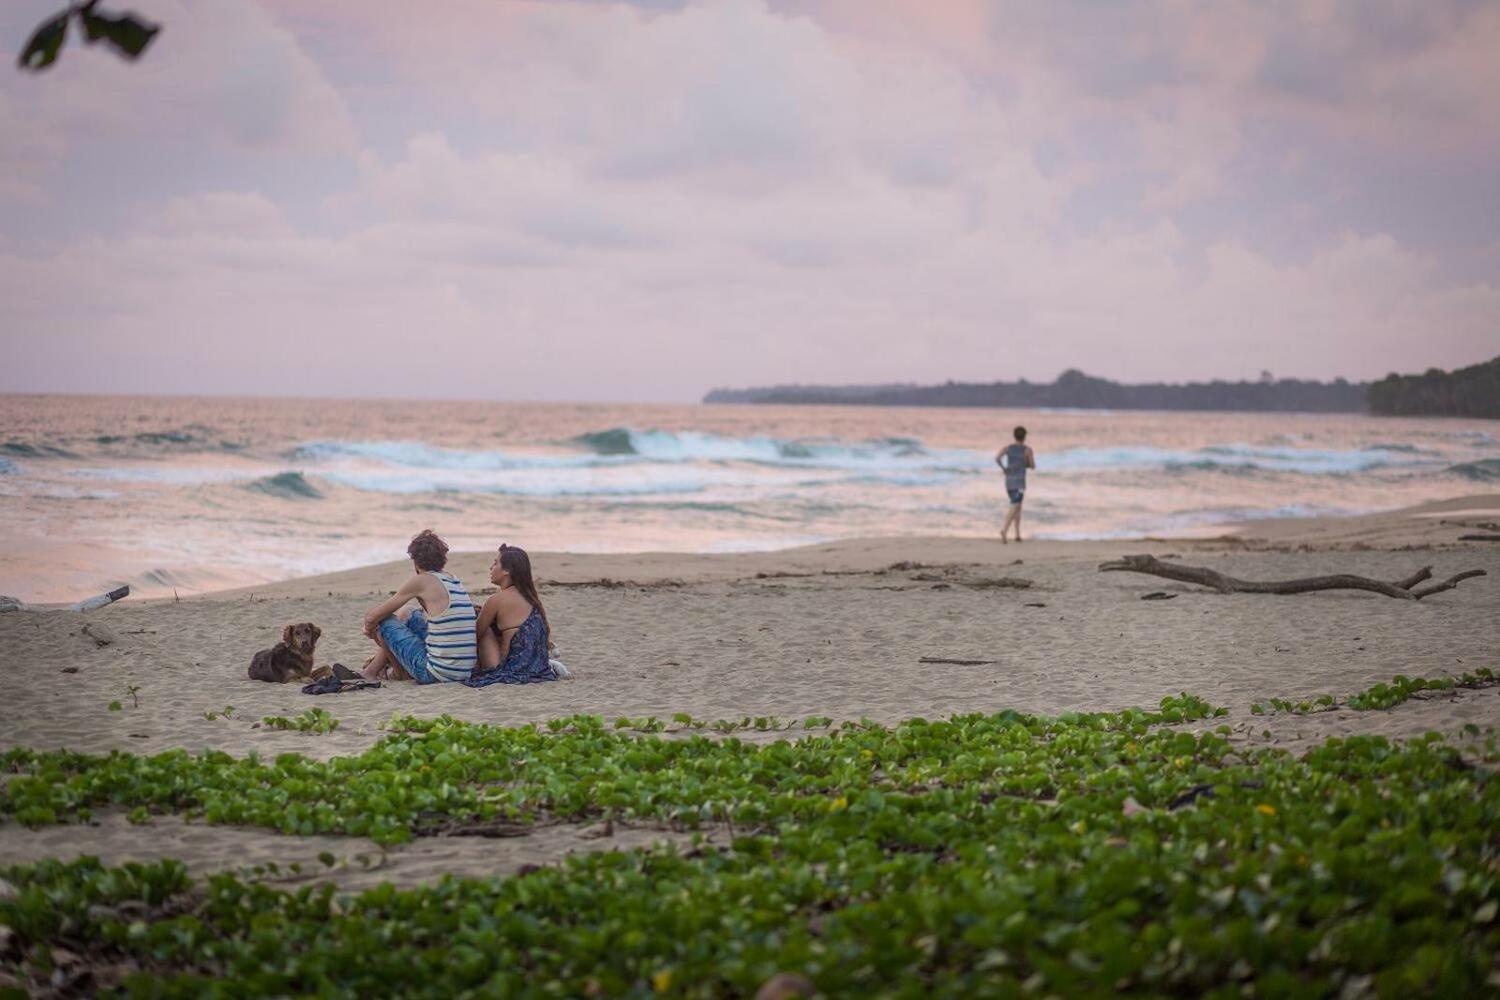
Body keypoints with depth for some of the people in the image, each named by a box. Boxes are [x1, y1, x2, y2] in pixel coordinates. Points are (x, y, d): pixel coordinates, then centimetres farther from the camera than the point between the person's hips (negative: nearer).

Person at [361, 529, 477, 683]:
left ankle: (400, 673, 22)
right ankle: (372, 669, 35)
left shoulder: (421, 581, -9)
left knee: (384, 619, 5)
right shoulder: (454, 581, 14)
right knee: (408, 615, 26)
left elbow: (372, 617, -2)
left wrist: (370, 630, 22)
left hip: (438, 674, -8)